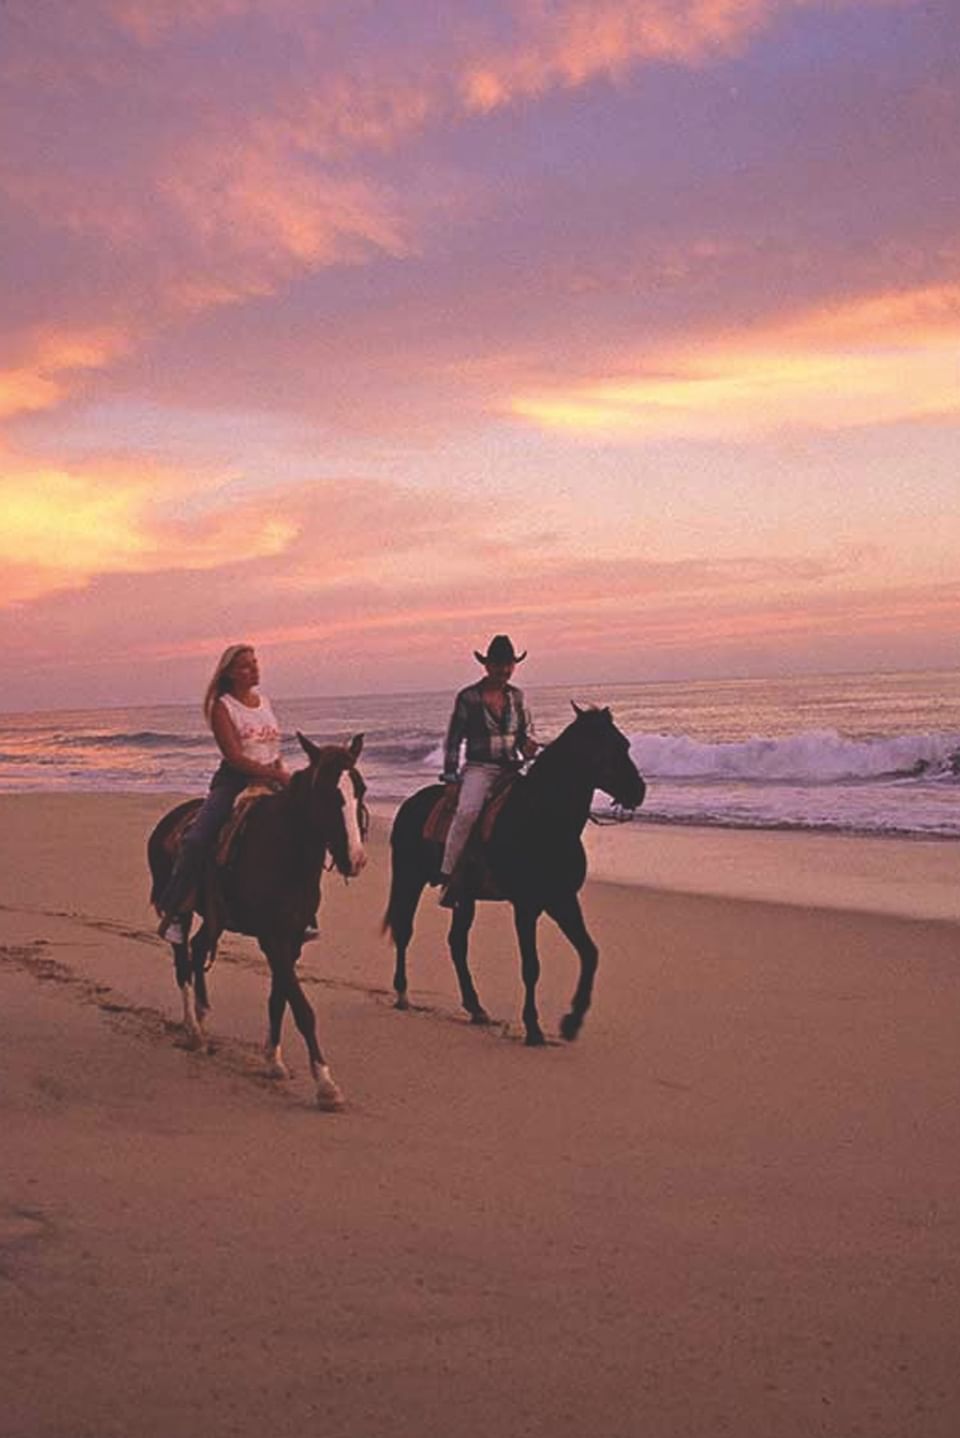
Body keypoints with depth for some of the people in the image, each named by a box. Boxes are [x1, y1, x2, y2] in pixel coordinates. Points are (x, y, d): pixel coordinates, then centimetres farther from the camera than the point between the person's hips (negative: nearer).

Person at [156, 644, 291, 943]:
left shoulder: (264, 701, 14)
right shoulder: (222, 707, -5)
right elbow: (234, 757, -15)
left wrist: (281, 771, 0)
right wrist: (276, 774, -23)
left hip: (269, 781, 5)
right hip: (234, 780, -5)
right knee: (197, 840, -23)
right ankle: (174, 911, -10)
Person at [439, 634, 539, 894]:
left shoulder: (517, 696, 11)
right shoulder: (468, 697, -1)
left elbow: (527, 733, 20)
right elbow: (453, 741, 1)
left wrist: (529, 747, -4)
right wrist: (451, 778, -5)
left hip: (512, 769, 4)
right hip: (479, 768, -4)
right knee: (467, 811, -31)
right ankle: (447, 876, -23)